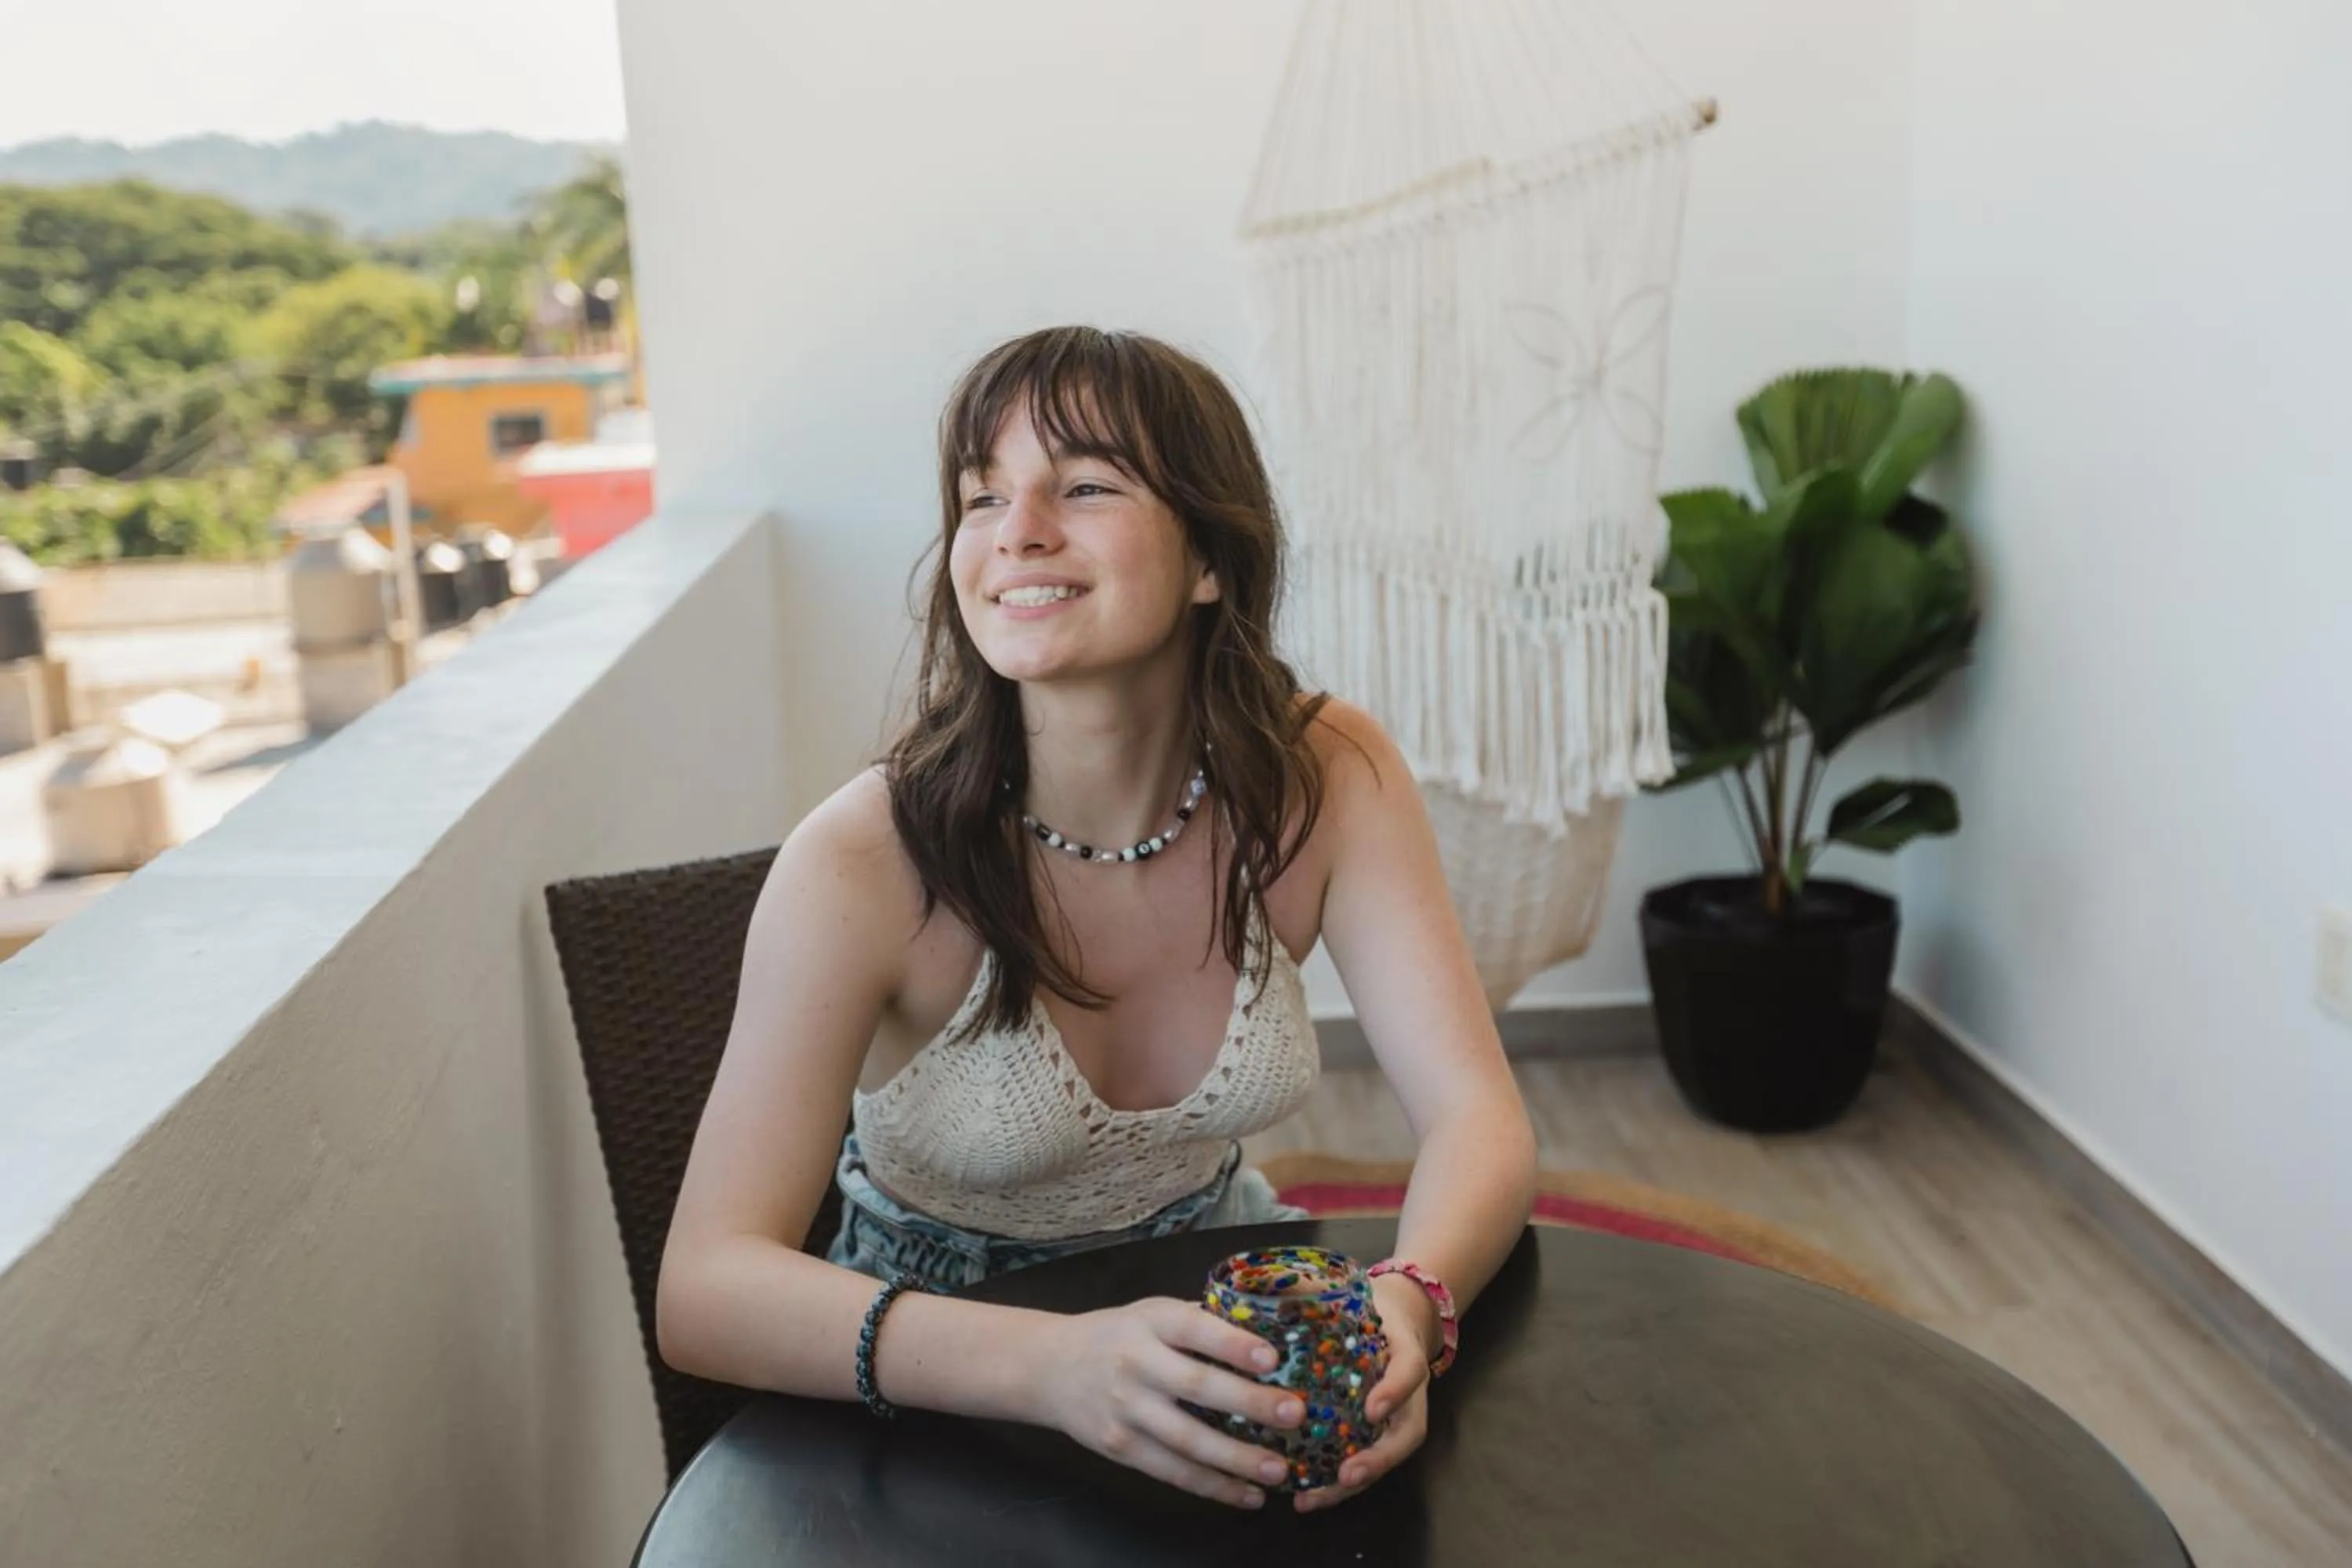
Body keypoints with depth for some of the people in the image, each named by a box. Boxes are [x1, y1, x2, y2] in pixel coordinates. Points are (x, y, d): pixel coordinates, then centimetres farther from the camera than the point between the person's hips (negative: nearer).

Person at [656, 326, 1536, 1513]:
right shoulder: (866, 862, -24)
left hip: (1213, 1293, 2)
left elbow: (1477, 1118, -17)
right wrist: (1056, 1364, -44)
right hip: (947, 1397, -1)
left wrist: (1406, 1304, -39)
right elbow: (704, 1291, -28)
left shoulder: (1327, 780, -15)